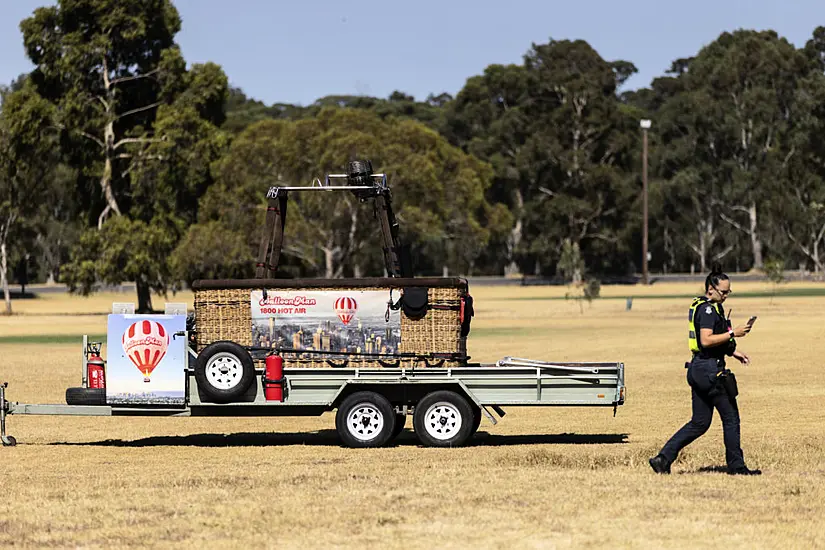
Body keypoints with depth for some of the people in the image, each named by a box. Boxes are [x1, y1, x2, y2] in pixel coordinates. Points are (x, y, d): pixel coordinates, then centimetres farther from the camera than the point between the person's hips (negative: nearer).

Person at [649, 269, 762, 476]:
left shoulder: (700, 307, 18)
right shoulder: (708, 309, -15)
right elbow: (706, 340, -26)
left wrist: (733, 352, 22)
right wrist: (733, 333, -22)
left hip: (698, 369, 10)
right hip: (710, 371, -10)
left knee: (699, 423, 11)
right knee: (731, 418, 2)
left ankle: (663, 458, 4)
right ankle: (736, 466, 9)